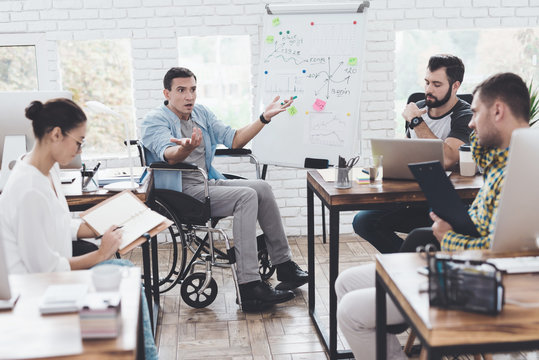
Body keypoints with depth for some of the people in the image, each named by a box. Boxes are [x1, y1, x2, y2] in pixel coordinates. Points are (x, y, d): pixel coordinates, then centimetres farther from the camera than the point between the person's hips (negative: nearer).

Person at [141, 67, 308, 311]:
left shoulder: (202, 114, 16)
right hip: (182, 193, -8)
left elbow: (234, 140, 12)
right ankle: (249, 288, -30)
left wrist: (265, 117, 2)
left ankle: (284, 266, 0)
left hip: (208, 183, 8)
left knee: (262, 188, -9)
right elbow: (168, 155, -26)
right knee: (246, 196, -25)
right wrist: (185, 148, -49)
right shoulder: (155, 120, -7)